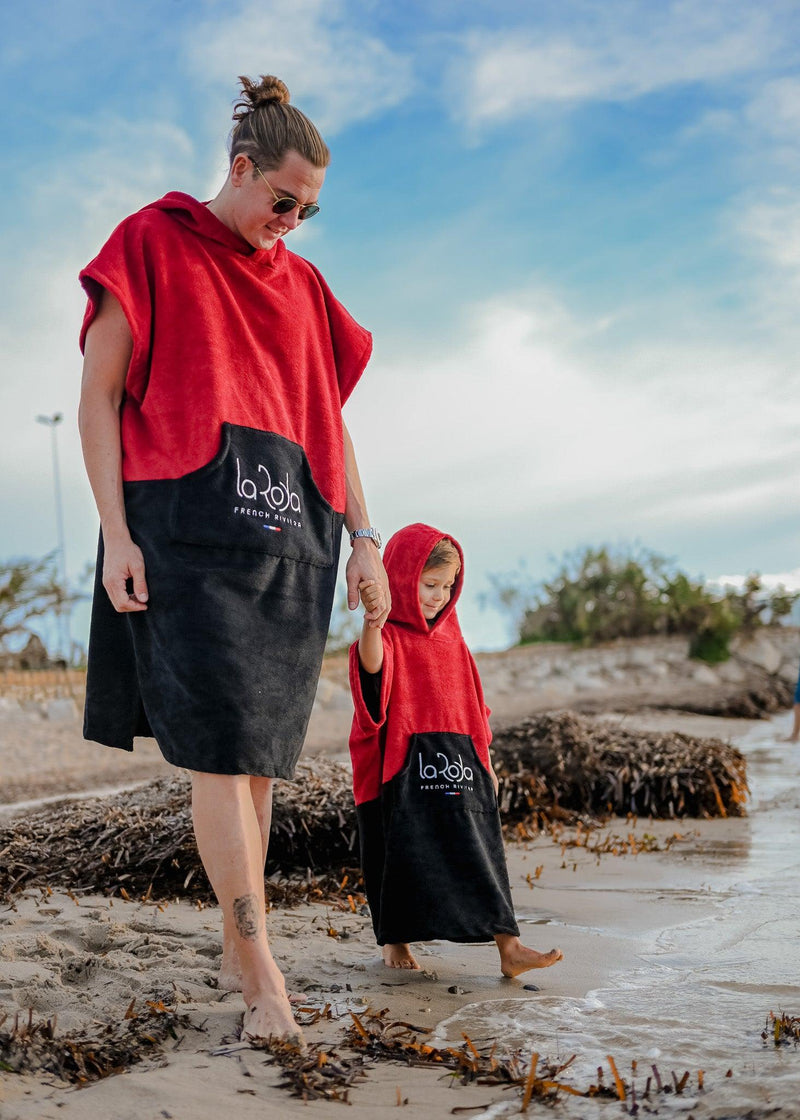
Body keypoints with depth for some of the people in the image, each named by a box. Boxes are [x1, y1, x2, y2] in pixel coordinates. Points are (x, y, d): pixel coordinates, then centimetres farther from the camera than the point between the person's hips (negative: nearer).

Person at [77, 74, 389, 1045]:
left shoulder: (301, 284, 19)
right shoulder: (154, 244, 4)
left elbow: (331, 422, 21)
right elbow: (98, 394, -1)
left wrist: (364, 538, 12)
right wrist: (117, 533, -10)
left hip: (288, 536, 5)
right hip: (190, 524, -5)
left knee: (259, 751, 6)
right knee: (219, 745, -12)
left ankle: (234, 954, 16)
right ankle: (263, 975, -9)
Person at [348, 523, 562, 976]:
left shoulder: (452, 640, 15)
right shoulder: (390, 637, -6)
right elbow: (372, 667, -32)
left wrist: (485, 762, 18)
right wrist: (373, 621, -52)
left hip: (460, 766, 5)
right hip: (405, 769, -5)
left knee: (481, 856, 1)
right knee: (405, 858, 2)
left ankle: (509, 947, 0)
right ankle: (396, 942, 20)